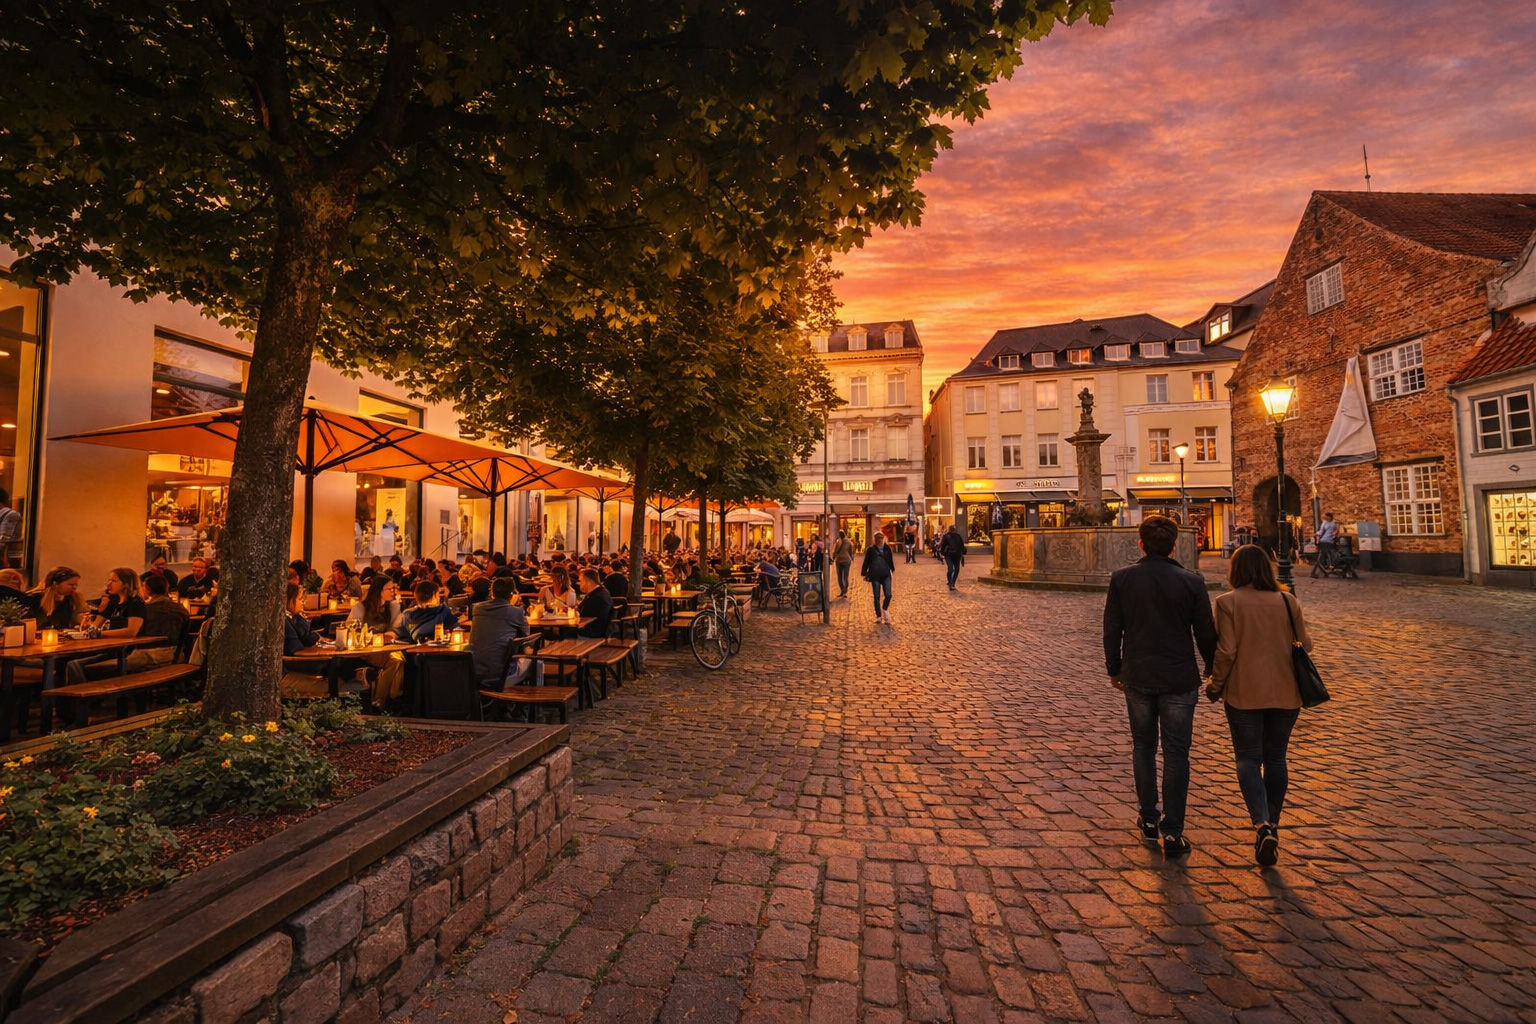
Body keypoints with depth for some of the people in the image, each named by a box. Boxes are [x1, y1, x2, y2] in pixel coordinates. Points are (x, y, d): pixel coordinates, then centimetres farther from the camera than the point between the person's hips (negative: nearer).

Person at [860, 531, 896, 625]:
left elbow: (890, 560, 19)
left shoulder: (887, 548, 5)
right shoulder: (871, 549, -2)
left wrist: (892, 569, 25)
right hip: (875, 576, -2)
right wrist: (864, 573, 1)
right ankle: (879, 616, 17)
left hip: (886, 575, 2)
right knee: (877, 597, 4)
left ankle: (885, 609, 23)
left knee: (888, 595, -7)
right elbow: (866, 562, 2)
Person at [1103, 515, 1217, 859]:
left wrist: (1114, 669, 13)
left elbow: (1112, 630, 0)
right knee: (1176, 755, 7)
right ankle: (1172, 832, 10)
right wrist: (1212, 669, 16)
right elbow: (1206, 633, -1)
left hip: (1137, 678, 1)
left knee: (1143, 747, 17)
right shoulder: (1191, 582, -8)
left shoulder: (1122, 579, -5)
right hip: (1179, 680, -1)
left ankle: (1149, 819, 26)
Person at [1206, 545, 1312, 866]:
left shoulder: (1228, 602, -10)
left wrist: (1215, 685, 1)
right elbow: (1305, 644, 7)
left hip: (1245, 693, -4)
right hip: (1286, 693, 4)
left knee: (1248, 758, 5)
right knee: (1276, 759, 15)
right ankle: (1271, 826, 24)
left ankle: (1262, 824, -12)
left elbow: (1226, 651, -12)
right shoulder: (1288, 601, 0)